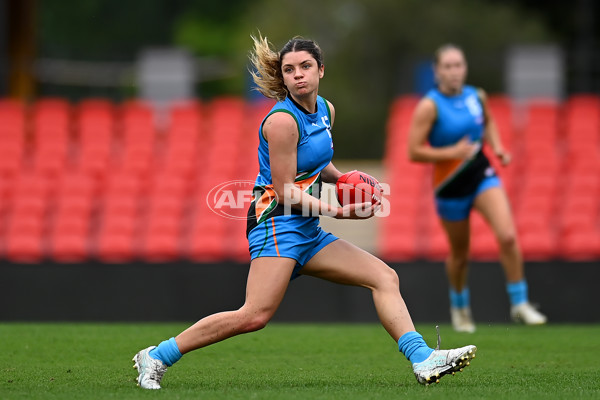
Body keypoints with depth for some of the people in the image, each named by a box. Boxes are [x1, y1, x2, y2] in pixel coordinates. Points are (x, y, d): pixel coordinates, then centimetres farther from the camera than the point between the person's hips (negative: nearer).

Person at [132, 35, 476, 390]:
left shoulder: (326, 110, 11)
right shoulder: (282, 121, -15)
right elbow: (286, 192, -15)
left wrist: (342, 178, 9)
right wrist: (340, 212, -16)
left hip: (308, 232, 9)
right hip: (278, 223, -9)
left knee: (385, 277, 1)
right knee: (255, 316, -22)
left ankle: (423, 360, -5)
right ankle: (156, 357, -15)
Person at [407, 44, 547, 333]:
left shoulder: (476, 97, 0)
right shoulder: (429, 106, -15)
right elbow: (414, 151, -17)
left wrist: (497, 147, 5)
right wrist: (452, 152, -25)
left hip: (482, 174, 3)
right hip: (451, 184, -3)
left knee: (508, 236, -17)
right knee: (459, 254, 11)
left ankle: (519, 303, -3)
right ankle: (459, 307, 38)